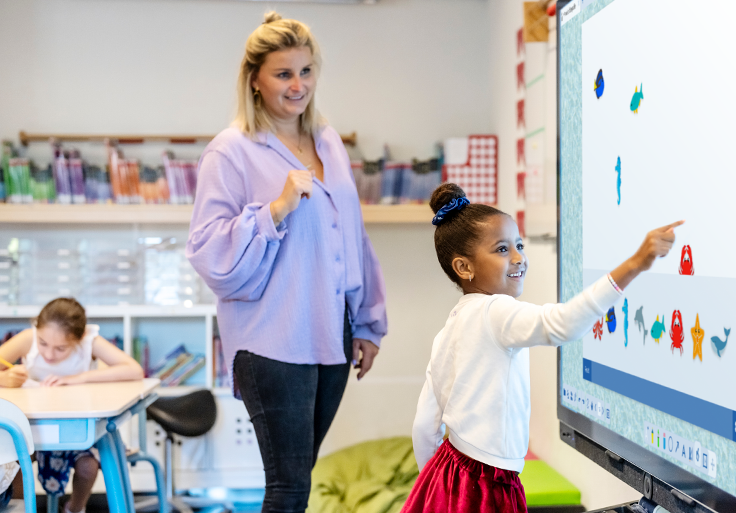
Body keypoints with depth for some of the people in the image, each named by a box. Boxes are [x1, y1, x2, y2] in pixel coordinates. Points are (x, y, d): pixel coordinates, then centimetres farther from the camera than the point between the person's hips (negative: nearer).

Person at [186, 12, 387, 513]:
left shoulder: (329, 142, 11)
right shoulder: (232, 150, -8)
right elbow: (209, 253, -13)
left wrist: (368, 324, 17)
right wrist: (276, 210, -24)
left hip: (331, 337, 6)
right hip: (273, 344, -6)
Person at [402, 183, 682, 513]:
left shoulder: (449, 331, 10)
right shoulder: (495, 313, -16)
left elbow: (424, 426, 10)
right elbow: (563, 324, -36)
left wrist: (437, 481, 22)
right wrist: (635, 264, -39)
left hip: (450, 470, 9)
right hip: (484, 486, -9)